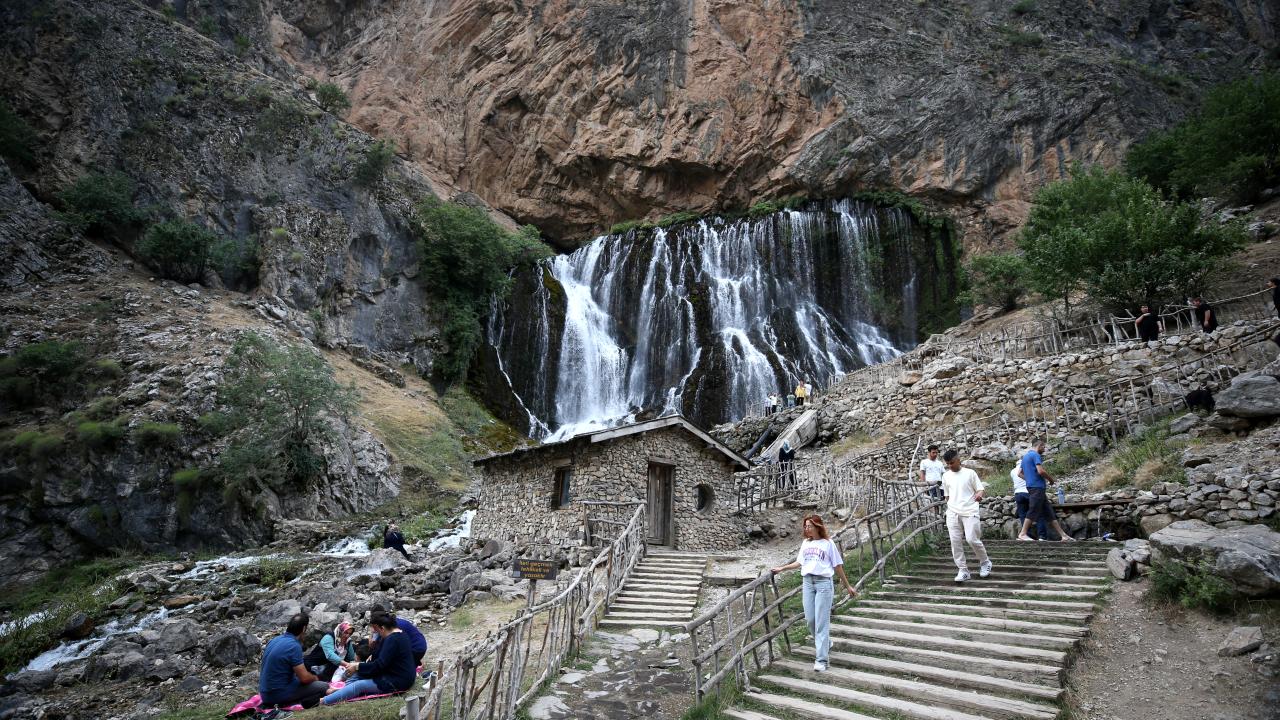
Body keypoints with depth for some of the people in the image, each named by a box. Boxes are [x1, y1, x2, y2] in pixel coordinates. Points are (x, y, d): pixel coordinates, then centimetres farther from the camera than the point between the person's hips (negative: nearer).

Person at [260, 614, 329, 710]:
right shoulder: (294, 646, -21)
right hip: (278, 694, -9)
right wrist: (315, 678, 3)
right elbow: (304, 678, -20)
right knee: (324, 687, -6)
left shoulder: (275, 640, 5)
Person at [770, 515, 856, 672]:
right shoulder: (805, 543, 11)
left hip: (824, 583, -5)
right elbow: (799, 562, 19)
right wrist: (782, 568, 16)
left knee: (821, 621, -7)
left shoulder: (828, 544, -1)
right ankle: (824, 643, 34)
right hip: (808, 582, 5)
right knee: (810, 619, 6)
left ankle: (821, 659, -4)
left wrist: (847, 586, 7)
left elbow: (837, 567, 4)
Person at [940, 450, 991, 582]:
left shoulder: (970, 473, 0)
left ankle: (985, 562, 18)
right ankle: (963, 570, 7)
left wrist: (979, 494, -22)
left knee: (972, 539, -9)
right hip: (952, 513, 4)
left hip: (969, 512, -4)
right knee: (955, 541, -1)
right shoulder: (945, 476, 10)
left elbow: (980, 488, 0)